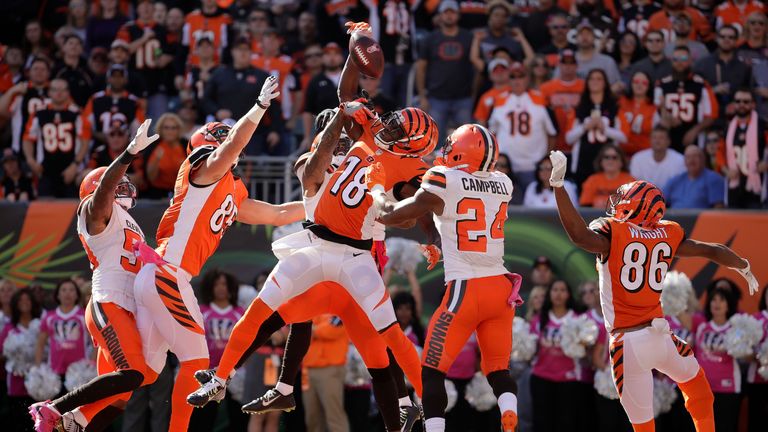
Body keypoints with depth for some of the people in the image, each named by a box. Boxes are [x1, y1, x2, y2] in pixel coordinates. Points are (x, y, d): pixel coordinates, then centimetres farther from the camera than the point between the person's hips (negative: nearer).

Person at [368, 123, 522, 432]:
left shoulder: (444, 183, -6)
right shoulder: (503, 185, 8)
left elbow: (389, 216, 4)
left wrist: (376, 186, 21)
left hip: (465, 290, -5)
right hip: (502, 288, 5)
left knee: (432, 371, 3)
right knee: (499, 370, 15)